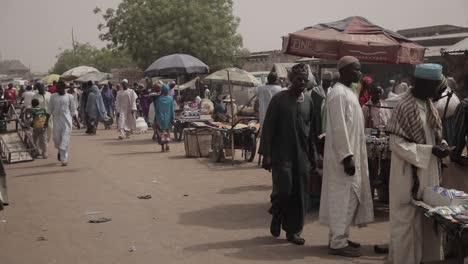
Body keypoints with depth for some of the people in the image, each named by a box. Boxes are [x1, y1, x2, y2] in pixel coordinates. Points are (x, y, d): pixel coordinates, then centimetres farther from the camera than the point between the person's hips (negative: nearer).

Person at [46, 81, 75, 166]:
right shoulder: (53, 96, 6)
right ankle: (59, 151, 38)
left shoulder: (70, 97, 0)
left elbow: (72, 110, 5)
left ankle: (64, 160, -5)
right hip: (56, 120, 3)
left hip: (67, 121, -3)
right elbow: (50, 109, 10)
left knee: (65, 140, -7)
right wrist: (47, 120, 5)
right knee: (56, 138, 5)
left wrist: (72, 121, 5)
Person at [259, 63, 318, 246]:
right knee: (284, 189, -10)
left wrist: (312, 156, 13)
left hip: (302, 155, 4)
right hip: (282, 154, -4)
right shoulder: (279, 99, -5)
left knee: (300, 196, 4)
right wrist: (266, 154, -11)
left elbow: (311, 131, 14)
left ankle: (294, 231, 16)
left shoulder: (308, 101, 8)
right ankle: (276, 216, 21)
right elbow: (268, 128, -6)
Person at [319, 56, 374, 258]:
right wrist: (347, 156, -23)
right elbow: (339, 129, -22)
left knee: (349, 198, 14)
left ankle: (340, 237, 23)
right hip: (344, 155, -10)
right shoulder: (338, 93, -17)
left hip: (352, 153, 10)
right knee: (343, 199, -4)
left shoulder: (348, 91, 14)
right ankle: (338, 243, 2)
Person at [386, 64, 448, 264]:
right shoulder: (405, 106, -17)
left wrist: (440, 143, -4)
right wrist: (430, 150, -22)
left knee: (427, 219, 13)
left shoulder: (428, 103, 7)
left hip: (428, 172, 8)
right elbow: (397, 143, -20)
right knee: (407, 219, 2)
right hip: (409, 174, -8)